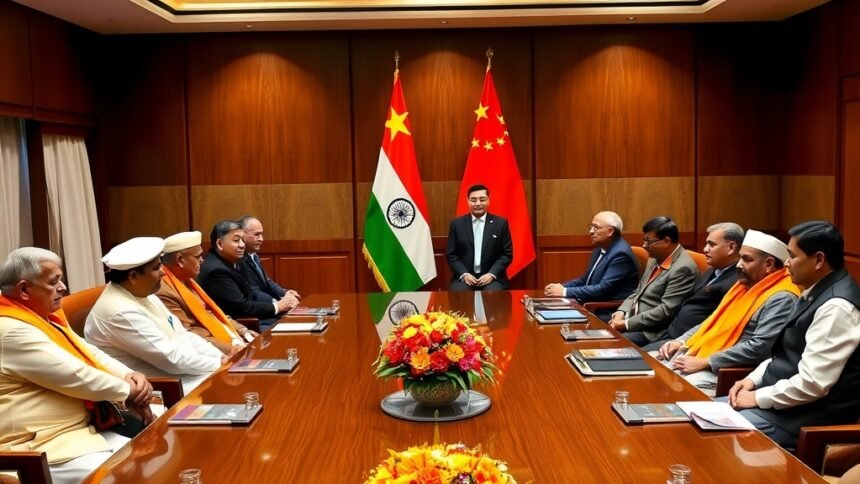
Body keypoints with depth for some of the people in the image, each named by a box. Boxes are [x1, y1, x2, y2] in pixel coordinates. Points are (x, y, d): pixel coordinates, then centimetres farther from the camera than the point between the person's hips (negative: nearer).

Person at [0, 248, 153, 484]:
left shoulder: (46, 315, 14)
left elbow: (90, 353, 15)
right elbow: (74, 376, -20)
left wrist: (130, 375, -4)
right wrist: (129, 390, -7)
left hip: (83, 429, 10)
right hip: (45, 447, -10)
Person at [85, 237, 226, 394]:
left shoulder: (143, 294, 7)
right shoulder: (122, 313, -23)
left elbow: (181, 336, 9)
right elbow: (172, 358, -22)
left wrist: (221, 357, -3)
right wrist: (219, 364, -14)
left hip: (171, 375, 9)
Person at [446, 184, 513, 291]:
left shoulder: (501, 223, 5)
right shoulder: (457, 224, 7)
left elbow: (507, 254, 4)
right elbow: (451, 254, 6)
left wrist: (492, 274, -9)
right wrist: (464, 274, -9)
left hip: (492, 277, 0)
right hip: (465, 276, 0)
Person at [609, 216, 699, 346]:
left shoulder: (683, 268, -18)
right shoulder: (656, 259, 11)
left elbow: (666, 311, -22)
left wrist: (626, 324, -19)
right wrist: (621, 312, -1)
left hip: (651, 332, -9)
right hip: (633, 322, 9)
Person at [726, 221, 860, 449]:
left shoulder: (836, 307, -23)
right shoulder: (816, 294, 9)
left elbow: (812, 383, -26)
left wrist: (758, 397, -15)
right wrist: (753, 380, 5)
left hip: (809, 414, -10)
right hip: (783, 398, 10)